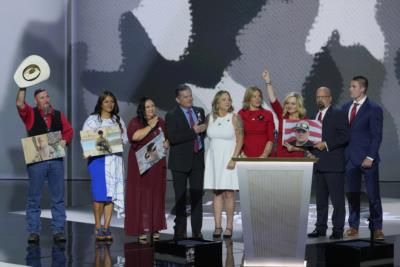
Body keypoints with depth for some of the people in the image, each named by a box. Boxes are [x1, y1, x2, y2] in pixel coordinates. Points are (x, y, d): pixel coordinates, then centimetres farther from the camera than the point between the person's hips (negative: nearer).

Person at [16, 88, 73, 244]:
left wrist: (64, 140, -6)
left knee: (58, 198, 3)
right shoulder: (31, 114, 4)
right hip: (36, 160, -2)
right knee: (34, 198, 1)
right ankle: (33, 232, 6)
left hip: (56, 160, 3)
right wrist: (23, 88, -18)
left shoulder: (58, 115, 13)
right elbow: (20, 104, -13)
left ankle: (58, 230, 7)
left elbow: (69, 130, 12)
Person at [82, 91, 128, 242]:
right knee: (100, 194, -9)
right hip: (97, 158, -3)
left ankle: (106, 227, 5)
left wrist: (120, 141, -8)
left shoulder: (118, 120, 15)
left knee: (111, 194, -1)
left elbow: (125, 139, 12)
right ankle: (98, 227, 1)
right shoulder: (92, 120, 3)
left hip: (115, 159, 3)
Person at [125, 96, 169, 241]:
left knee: (156, 195, 4)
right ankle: (142, 229, -4)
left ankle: (154, 228, 10)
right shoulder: (135, 122, -2)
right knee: (141, 196, -6)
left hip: (157, 164, 4)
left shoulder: (160, 122, 13)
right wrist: (150, 126, -15)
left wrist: (166, 143, 3)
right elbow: (135, 136, -21)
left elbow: (167, 138, 25)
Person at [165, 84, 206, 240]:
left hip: (197, 160, 4)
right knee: (180, 198, 3)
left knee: (197, 196, 4)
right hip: (180, 161, -4)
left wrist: (202, 130, 4)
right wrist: (193, 132, -19)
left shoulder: (199, 111, 11)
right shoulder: (172, 116, -5)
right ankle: (180, 231, 8)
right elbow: (173, 138, -18)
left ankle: (197, 231, 9)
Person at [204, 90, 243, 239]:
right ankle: (217, 226, 5)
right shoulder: (210, 118, 7)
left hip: (229, 158, -3)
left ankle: (229, 226, 2)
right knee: (217, 193, 3)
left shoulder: (234, 118, -4)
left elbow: (240, 139, -6)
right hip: (213, 158, 3)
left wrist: (234, 158, -15)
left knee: (228, 193, -4)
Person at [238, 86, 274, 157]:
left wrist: (264, 155, -9)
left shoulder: (268, 114, 6)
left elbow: (270, 139, 3)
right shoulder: (241, 114, 6)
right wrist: (242, 155, -6)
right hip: (246, 157, 0)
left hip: (263, 157, 0)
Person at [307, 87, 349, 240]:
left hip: (333, 164, -7)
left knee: (337, 198, -4)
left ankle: (338, 230, -1)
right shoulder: (315, 116, 18)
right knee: (320, 198, 11)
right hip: (318, 164, 7)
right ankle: (320, 227, 16)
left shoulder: (338, 115, -3)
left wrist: (326, 144, -16)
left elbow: (345, 136, -11)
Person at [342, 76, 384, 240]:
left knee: (373, 195, 0)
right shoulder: (346, 107, 11)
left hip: (367, 159, -5)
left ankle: (376, 228, 9)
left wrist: (370, 157, -15)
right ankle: (353, 227, 17)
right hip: (350, 158, 5)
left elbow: (376, 136, -9)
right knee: (352, 194, 8)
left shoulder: (374, 109, -6)